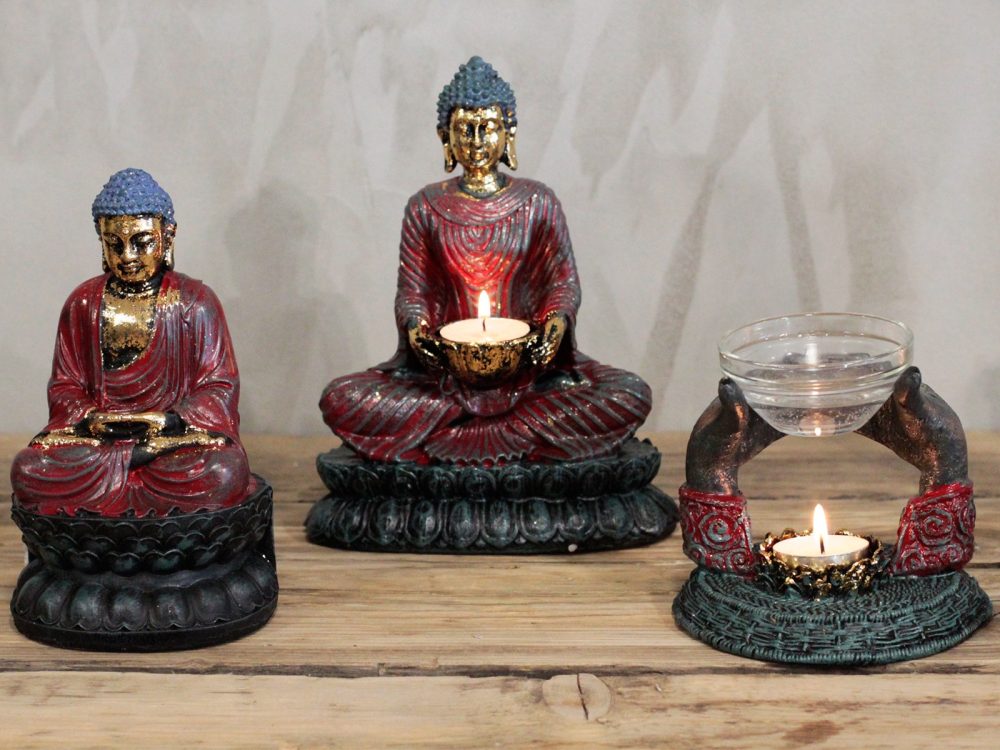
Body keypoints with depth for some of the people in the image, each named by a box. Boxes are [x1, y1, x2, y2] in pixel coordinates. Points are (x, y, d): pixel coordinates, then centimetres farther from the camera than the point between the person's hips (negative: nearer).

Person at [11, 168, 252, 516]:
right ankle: (140, 458, -18)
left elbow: (220, 387, 0)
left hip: (179, 431, -1)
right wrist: (90, 418, -14)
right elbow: (64, 386, 9)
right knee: (27, 471, -27)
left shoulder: (195, 301, 4)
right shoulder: (82, 304, 10)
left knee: (223, 474, -36)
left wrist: (168, 419, -18)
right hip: (99, 434, 1)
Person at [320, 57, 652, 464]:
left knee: (630, 397, -26)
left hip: (529, 364, 0)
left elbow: (564, 281, 6)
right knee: (340, 400, -25)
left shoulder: (537, 203, 7)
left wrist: (558, 319, -17)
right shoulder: (426, 207, 8)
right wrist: (415, 326, -16)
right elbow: (411, 290, 7)